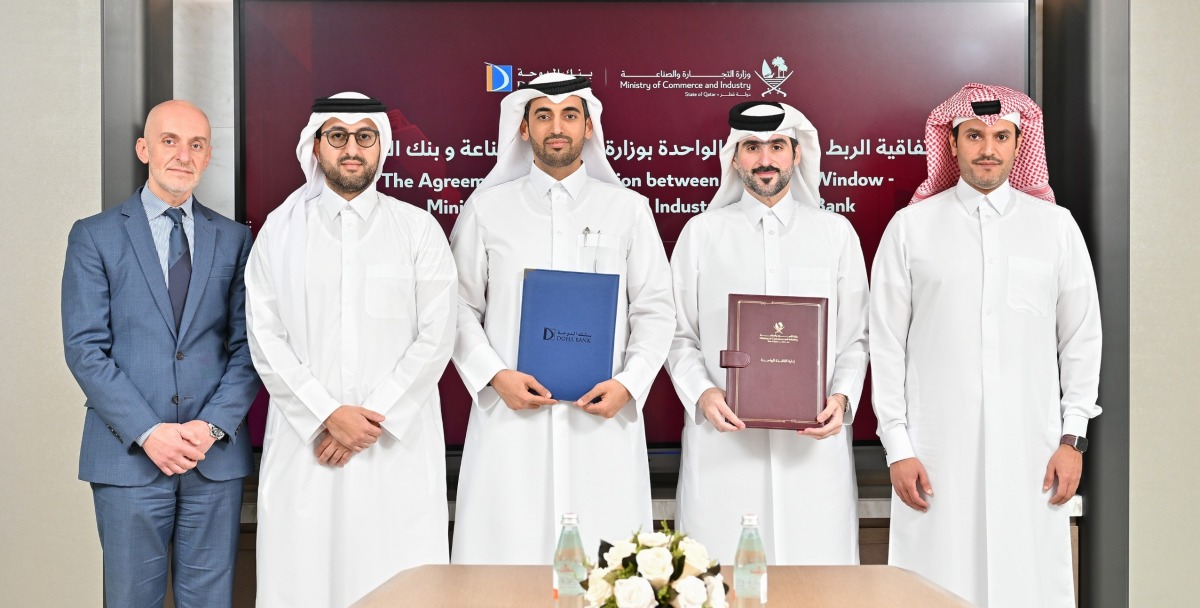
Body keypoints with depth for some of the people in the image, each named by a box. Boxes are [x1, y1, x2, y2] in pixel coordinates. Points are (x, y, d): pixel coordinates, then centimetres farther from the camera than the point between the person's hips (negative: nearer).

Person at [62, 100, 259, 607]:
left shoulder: (235, 239, 9)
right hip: (128, 455, -1)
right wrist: (148, 432, -12)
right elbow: (85, 348, -4)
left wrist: (213, 426, -9)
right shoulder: (94, 236, 3)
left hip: (216, 454, 2)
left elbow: (246, 346, 5)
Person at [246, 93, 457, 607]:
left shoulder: (419, 229, 5)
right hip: (304, 443, 1)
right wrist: (328, 415, -8)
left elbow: (435, 339, -1)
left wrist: (373, 418, -9)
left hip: (397, 444, -1)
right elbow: (266, 339, 2)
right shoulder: (281, 229, 8)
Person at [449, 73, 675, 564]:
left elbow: (655, 309, 8)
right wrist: (495, 375, -7)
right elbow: (460, 307, 8)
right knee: (508, 551, 0)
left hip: (602, 418, 0)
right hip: (511, 414, 0)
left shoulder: (628, 208, 10)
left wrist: (628, 383, -6)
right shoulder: (486, 208, 9)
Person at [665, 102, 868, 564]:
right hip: (723, 436, 0)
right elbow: (679, 335, 7)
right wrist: (701, 394, -9)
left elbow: (855, 336, 9)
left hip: (814, 441, 1)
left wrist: (841, 397, -7)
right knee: (722, 573, 0)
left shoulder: (835, 232, 11)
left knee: (814, 561, 0)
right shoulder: (701, 232, 9)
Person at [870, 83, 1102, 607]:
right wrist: (897, 446, -1)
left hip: (1031, 449, 1)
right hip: (938, 450, -1)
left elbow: (1081, 339, 10)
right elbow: (886, 344, 3)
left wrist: (1072, 438, 4)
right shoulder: (911, 227, 4)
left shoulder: (1055, 226, 8)